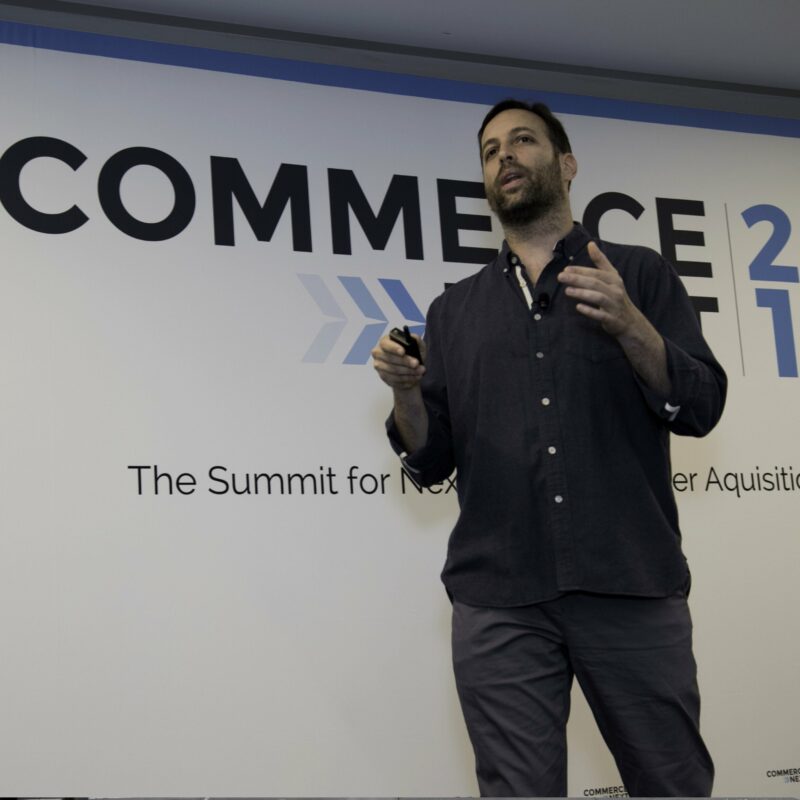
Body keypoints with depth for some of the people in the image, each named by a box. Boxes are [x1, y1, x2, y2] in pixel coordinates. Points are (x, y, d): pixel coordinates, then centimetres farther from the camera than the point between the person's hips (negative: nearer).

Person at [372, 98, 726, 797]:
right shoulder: (454, 310, 16)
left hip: (632, 585, -1)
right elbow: (430, 463, 11)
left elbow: (699, 408, 0)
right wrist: (407, 391, -9)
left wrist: (628, 325, -16)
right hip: (499, 599, 2)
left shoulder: (638, 274, 10)